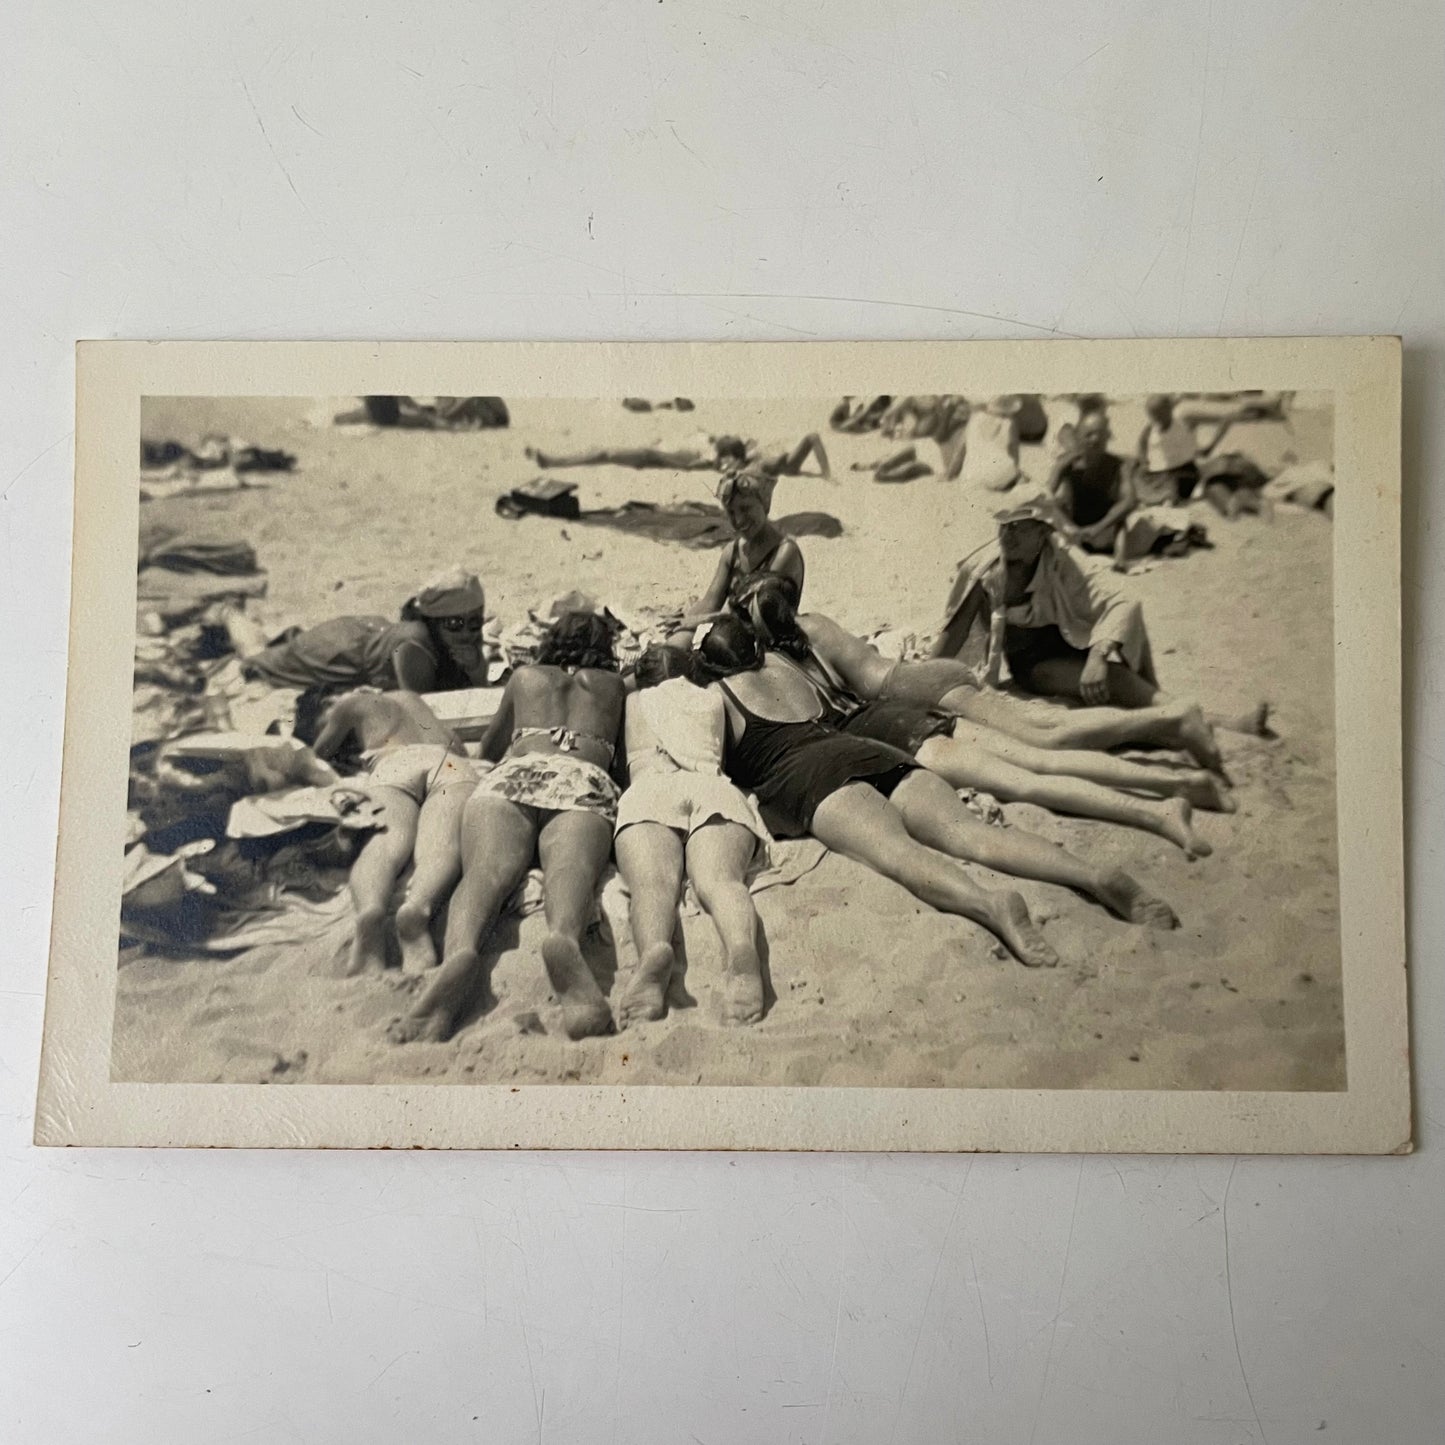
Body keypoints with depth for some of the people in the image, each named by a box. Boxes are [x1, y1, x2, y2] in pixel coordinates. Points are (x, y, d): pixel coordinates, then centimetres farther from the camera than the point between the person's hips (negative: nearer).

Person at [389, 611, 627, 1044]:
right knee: (570, 865, -30)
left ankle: (459, 951, -61)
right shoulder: (613, 684, 37)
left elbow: (489, 749, 50)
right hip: (586, 780, -1)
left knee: (488, 866, -26)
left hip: (513, 774, 1)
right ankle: (564, 939, -67)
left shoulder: (525, 676, 38)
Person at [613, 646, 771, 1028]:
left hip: (647, 789, -1)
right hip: (715, 788, 1)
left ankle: (654, 951, -63)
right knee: (719, 878, -27)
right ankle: (743, 949, -62)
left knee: (651, 881, -28)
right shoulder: (713, 700, 37)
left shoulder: (631, 703, 34)